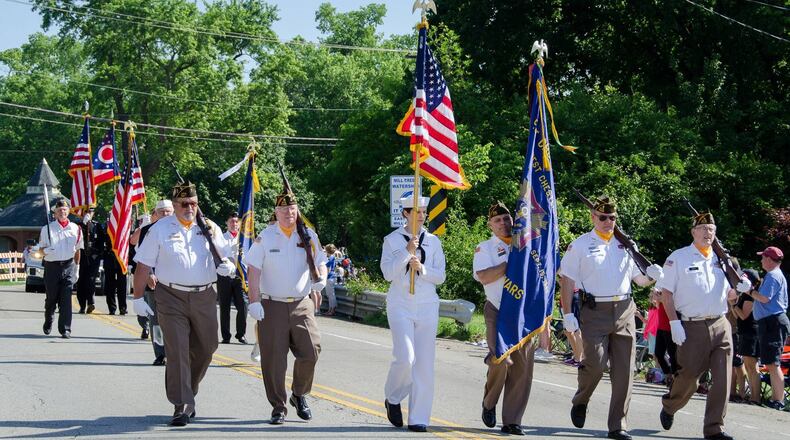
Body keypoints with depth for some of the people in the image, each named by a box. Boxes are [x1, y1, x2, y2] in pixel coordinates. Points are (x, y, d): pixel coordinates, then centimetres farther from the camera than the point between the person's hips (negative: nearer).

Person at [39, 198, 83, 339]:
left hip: (68, 267, 0)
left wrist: (77, 268, 14)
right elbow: (41, 248, 6)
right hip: (52, 267, 0)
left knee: (66, 299, -9)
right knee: (51, 298, 10)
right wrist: (46, 251, -18)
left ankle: (65, 329, -9)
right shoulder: (47, 229, 2)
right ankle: (48, 323, 36)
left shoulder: (75, 229, 6)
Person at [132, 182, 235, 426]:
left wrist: (227, 266, -8)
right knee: (177, 352, -8)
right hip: (171, 298, -3)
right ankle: (182, 406, -6)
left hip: (204, 296, 3)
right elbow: (143, 266, 2)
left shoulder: (209, 228, 9)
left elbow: (225, 257, 17)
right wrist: (138, 298, -2)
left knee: (205, 349, 11)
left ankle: (188, 392, 33)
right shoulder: (160, 229, 1)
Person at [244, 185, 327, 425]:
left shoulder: (309, 236, 7)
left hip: (302, 304, 2)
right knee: (273, 359, -3)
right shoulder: (265, 237, 0)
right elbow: (253, 270, -2)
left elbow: (320, 263, 15)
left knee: (310, 351, -8)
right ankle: (278, 407, 9)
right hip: (272, 306, -2)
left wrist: (321, 279, -8)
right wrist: (254, 302, -10)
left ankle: (299, 395, 17)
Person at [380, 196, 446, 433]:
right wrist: (407, 251, -17)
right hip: (400, 305, -3)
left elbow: (440, 276, 6)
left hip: (427, 306, 3)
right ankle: (392, 398, 11)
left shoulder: (433, 241, 9)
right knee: (405, 358, -17)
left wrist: (422, 268, -12)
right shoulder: (392, 240, 3)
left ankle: (418, 418, 6)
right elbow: (388, 273, -7)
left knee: (425, 363, 0)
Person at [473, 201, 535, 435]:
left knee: (523, 367, -1)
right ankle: (489, 403, 6)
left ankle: (511, 420, 5)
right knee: (500, 359, -21)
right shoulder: (485, 248, 5)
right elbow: (483, 276, -12)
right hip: (498, 312, -4)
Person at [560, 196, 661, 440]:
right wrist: (567, 314, -7)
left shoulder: (625, 245, 15)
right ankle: (580, 401, 19)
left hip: (624, 311, 4)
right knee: (595, 364, -13)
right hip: (595, 311, -4)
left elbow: (639, 279, 20)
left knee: (624, 370, -1)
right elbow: (567, 280, 1)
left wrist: (651, 275, -4)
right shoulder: (580, 245, 4)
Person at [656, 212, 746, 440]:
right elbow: (666, 293, -2)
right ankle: (669, 407, 34)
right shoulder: (678, 258, 0)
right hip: (691, 327, -4)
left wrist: (739, 288, -1)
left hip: (720, 325, 4)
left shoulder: (721, 259, 14)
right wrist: (674, 323, -11)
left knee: (722, 379, -4)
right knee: (688, 377, 4)